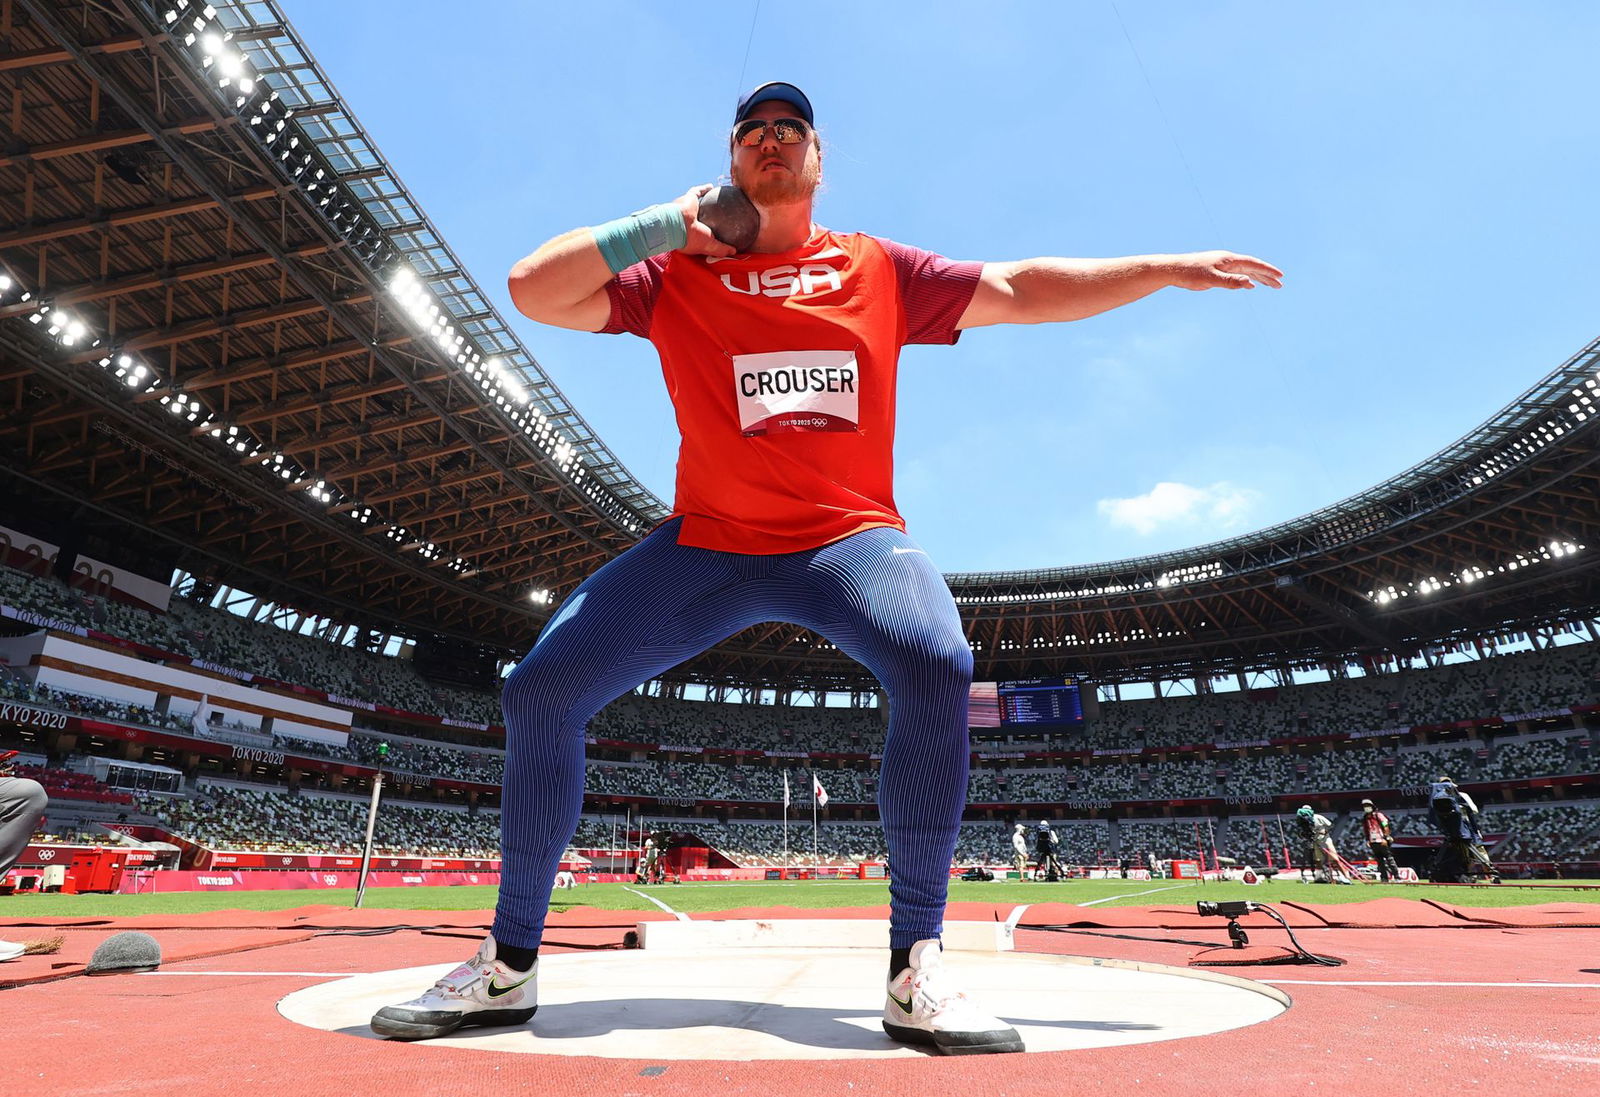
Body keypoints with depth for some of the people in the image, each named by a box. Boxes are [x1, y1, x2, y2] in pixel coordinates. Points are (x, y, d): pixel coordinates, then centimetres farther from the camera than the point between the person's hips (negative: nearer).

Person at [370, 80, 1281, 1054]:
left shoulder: (879, 269, 12)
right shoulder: (675, 273, 10)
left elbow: (1018, 290, 13)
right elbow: (531, 290, 1)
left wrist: (1167, 268, 11)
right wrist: (670, 222, 1)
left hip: (851, 536, 0)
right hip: (709, 543, 1)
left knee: (938, 662, -31)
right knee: (540, 690, -10)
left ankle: (917, 968, -14)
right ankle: (511, 964, 9)